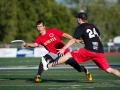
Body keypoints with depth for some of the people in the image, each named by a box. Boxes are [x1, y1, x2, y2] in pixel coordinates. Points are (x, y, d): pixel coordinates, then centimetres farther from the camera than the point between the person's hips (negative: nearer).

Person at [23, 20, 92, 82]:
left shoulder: (52, 31, -12)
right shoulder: (39, 38, -6)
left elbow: (65, 35, -8)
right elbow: (35, 45, -25)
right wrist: (27, 44, -46)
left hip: (64, 52, -1)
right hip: (54, 54, 2)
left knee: (79, 68, 2)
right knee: (44, 59, -31)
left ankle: (86, 70, 37)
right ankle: (38, 76, -19)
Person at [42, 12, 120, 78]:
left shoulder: (80, 28, 3)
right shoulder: (92, 26, 21)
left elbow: (73, 40, -6)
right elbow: (99, 38, 29)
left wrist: (63, 49, -8)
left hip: (89, 50, -5)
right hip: (100, 52, 5)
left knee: (69, 54, 2)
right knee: (109, 70, 6)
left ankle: (48, 66, -4)